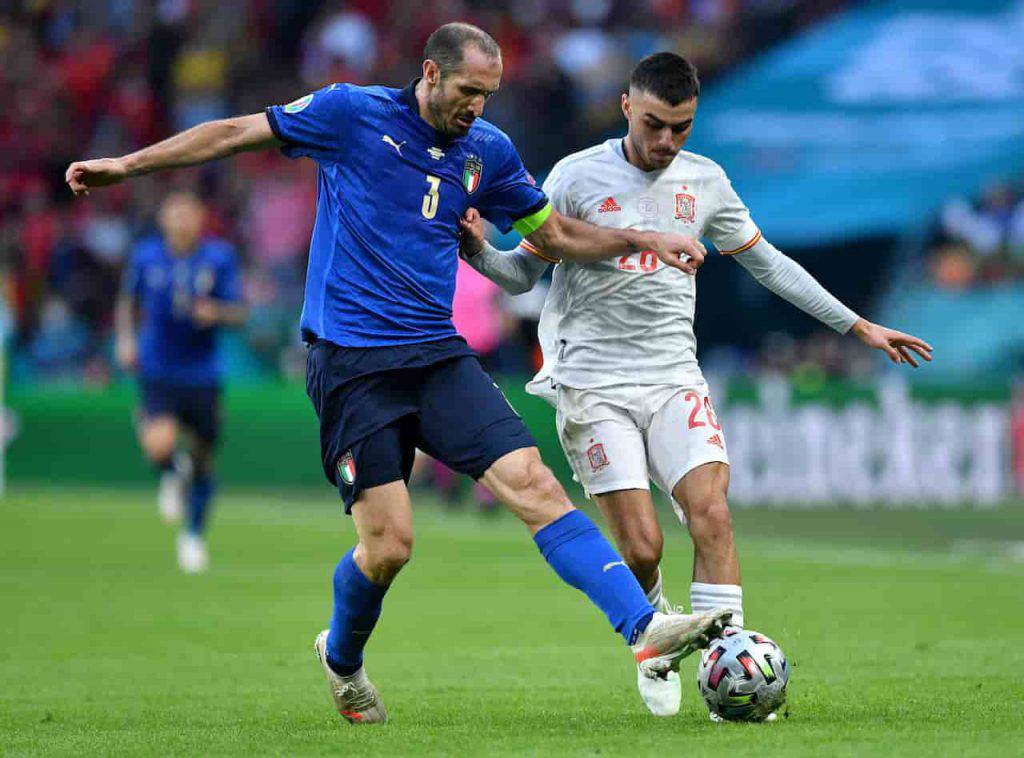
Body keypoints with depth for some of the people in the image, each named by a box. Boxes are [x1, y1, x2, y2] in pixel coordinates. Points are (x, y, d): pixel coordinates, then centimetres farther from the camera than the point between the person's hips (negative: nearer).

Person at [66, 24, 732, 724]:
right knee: (389, 543, -8)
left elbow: (555, 234, 24)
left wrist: (644, 241, 12)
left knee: (533, 484, -14)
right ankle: (342, 658, 23)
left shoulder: (488, 150, 10)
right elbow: (236, 134, 4)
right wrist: (127, 165, 3)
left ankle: (646, 631, -22)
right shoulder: (352, 114, -3)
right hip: (350, 364, -4)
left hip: (438, 355, 4)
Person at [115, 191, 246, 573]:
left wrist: (215, 313, -22)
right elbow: (128, 301, 17)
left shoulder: (220, 256, -4)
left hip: (202, 373, 1)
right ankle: (173, 474, 14)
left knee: (203, 456, 8)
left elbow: (238, 312, -1)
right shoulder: (146, 255, -1)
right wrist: (125, 339, 4)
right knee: (159, 445, -25)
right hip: (157, 372, -1)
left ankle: (194, 535, 33)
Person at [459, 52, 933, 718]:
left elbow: (767, 262, 19)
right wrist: (477, 250, -19)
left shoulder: (705, 182, 9)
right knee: (642, 547, -12)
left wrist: (858, 326, 19)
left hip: (674, 378, 3)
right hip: (592, 383, -3)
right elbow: (524, 274, 3)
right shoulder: (578, 176, -2)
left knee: (712, 514, -18)